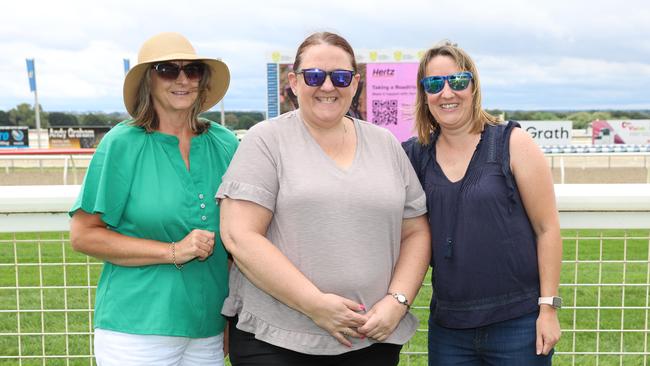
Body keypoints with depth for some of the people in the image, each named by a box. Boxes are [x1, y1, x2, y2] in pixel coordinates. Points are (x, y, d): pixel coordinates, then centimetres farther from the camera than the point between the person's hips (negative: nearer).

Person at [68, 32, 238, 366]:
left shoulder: (225, 144, 2)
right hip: (136, 330, -3)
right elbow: (83, 235, -8)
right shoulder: (123, 144, -8)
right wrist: (173, 252, -16)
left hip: (209, 327, 4)